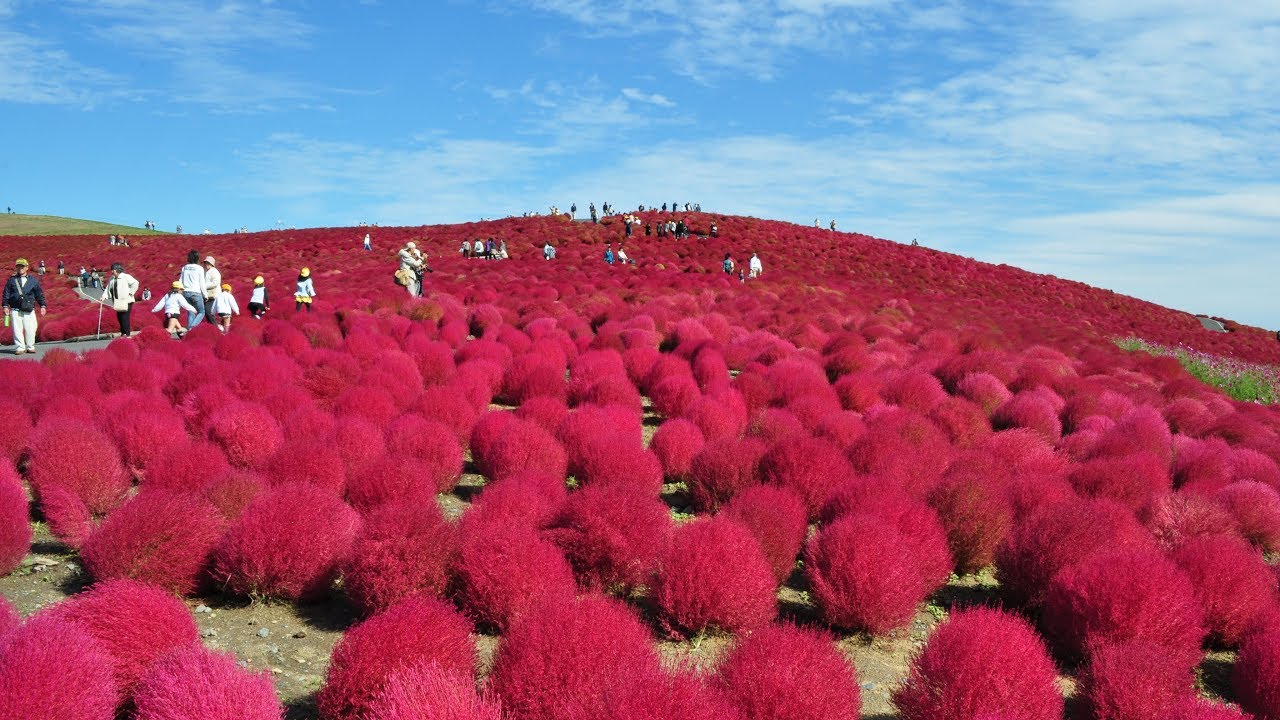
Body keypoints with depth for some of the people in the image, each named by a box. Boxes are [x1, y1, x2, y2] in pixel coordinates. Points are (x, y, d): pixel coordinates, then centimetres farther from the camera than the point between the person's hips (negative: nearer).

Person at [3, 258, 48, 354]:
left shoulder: (33, 281, 11)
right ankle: (20, 348, 4)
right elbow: (6, 294, 10)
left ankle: (30, 347, 9)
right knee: (17, 329, -2)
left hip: (29, 310, 0)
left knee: (30, 329, -4)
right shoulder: (11, 280, 10)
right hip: (15, 310, 0)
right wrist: (5, 306, 3)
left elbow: (39, 294, 14)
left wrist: (43, 306, 9)